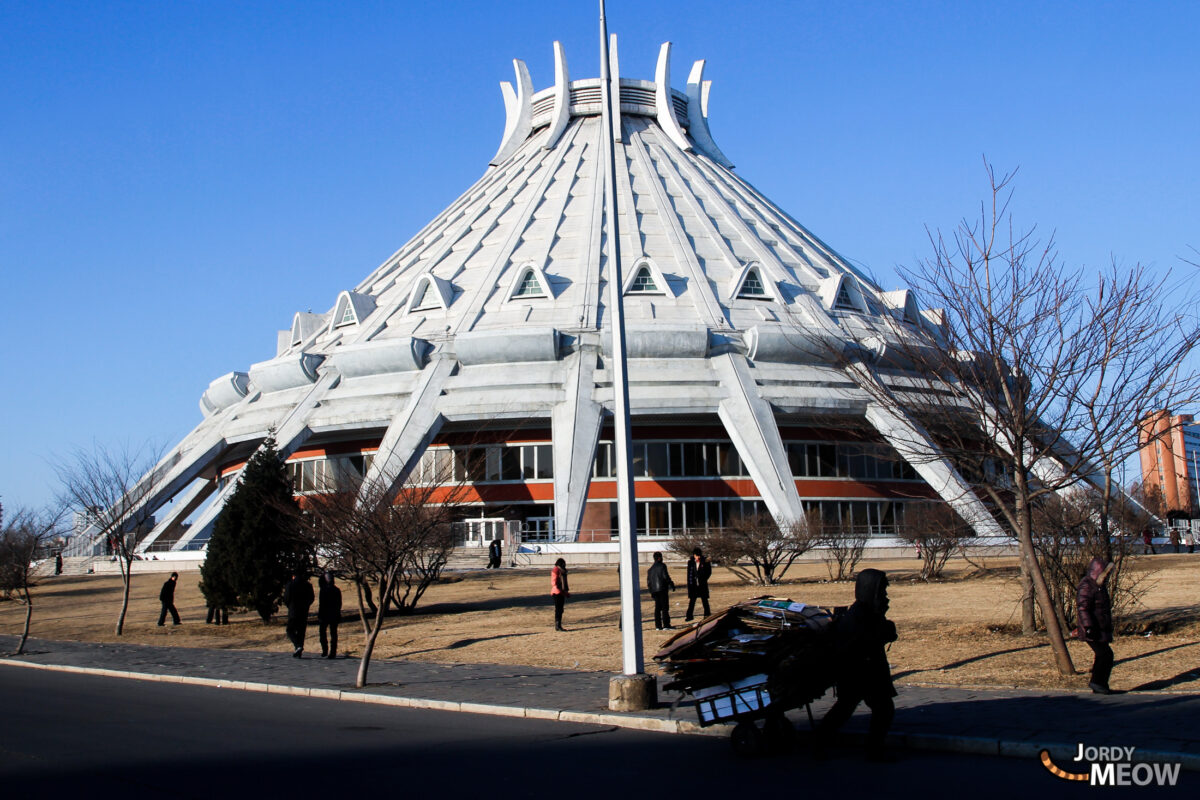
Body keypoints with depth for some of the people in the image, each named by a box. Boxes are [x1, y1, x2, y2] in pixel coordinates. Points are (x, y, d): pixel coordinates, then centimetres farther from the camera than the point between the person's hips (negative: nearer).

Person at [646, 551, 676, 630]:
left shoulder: (651, 568, 13)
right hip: (662, 589, -6)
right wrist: (671, 584, -3)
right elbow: (666, 576, -13)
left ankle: (658, 626, 7)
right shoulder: (662, 566, -6)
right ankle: (666, 625, -9)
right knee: (665, 607, -4)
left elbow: (648, 580, 14)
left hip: (654, 590, 6)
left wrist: (651, 591, 19)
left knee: (657, 608, 9)